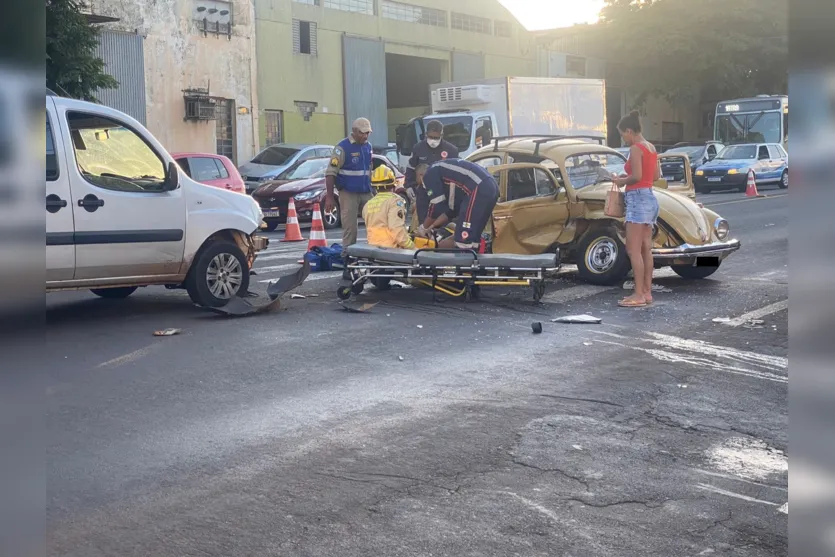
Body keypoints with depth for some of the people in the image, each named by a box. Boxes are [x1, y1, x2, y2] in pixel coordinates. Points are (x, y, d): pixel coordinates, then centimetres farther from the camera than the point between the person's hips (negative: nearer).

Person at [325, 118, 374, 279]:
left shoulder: (368, 146, 12)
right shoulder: (343, 148, -9)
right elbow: (331, 173, -12)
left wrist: (375, 191, 20)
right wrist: (329, 197, -17)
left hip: (367, 194, 6)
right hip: (348, 194, -6)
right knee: (350, 231, -4)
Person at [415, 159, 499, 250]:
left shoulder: (429, 174, 6)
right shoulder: (444, 172, 32)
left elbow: (436, 206, 0)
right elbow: (452, 208, 31)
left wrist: (424, 228, 16)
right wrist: (431, 227, 35)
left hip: (479, 190, -10)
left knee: (465, 242, -8)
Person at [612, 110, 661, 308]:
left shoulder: (635, 148, -12)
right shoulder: (651, 147, 14)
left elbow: (637, 176, -20)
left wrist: (622, 181, -3)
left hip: (638, 199, -10)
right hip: (650, 198, 10)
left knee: (633, 250, -8)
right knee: (646, 249, 10)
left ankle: (639, 295, -9)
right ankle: (647, 292, 12)